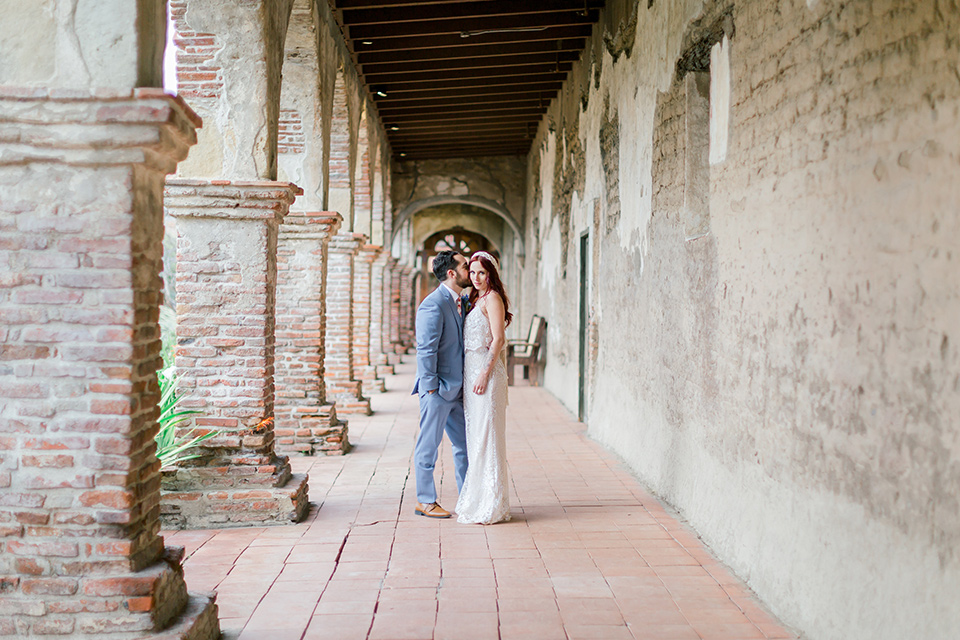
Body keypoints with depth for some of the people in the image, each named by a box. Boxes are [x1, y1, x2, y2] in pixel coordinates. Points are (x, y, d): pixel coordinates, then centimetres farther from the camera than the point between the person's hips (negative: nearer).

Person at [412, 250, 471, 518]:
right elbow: (426, 350, -18)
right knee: (428, 446, 2)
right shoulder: (433, 305, -15)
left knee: (464, 445, 13)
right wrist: (432, 387, -18)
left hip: (456, 388, 9)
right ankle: (425, 501, 12)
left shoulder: (460, 302, 13)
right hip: (438, 388, -9)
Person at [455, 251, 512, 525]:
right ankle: (476, 500, 17)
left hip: (485, 370, -9)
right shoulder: (475, 299, 19)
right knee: (475, 434, 11)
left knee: (485, 435, -7)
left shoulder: (492, 298, -9)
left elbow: (498, 340, -15)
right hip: (472, 369, 9)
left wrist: (485, 374, -19)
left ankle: (488, 505, -3)